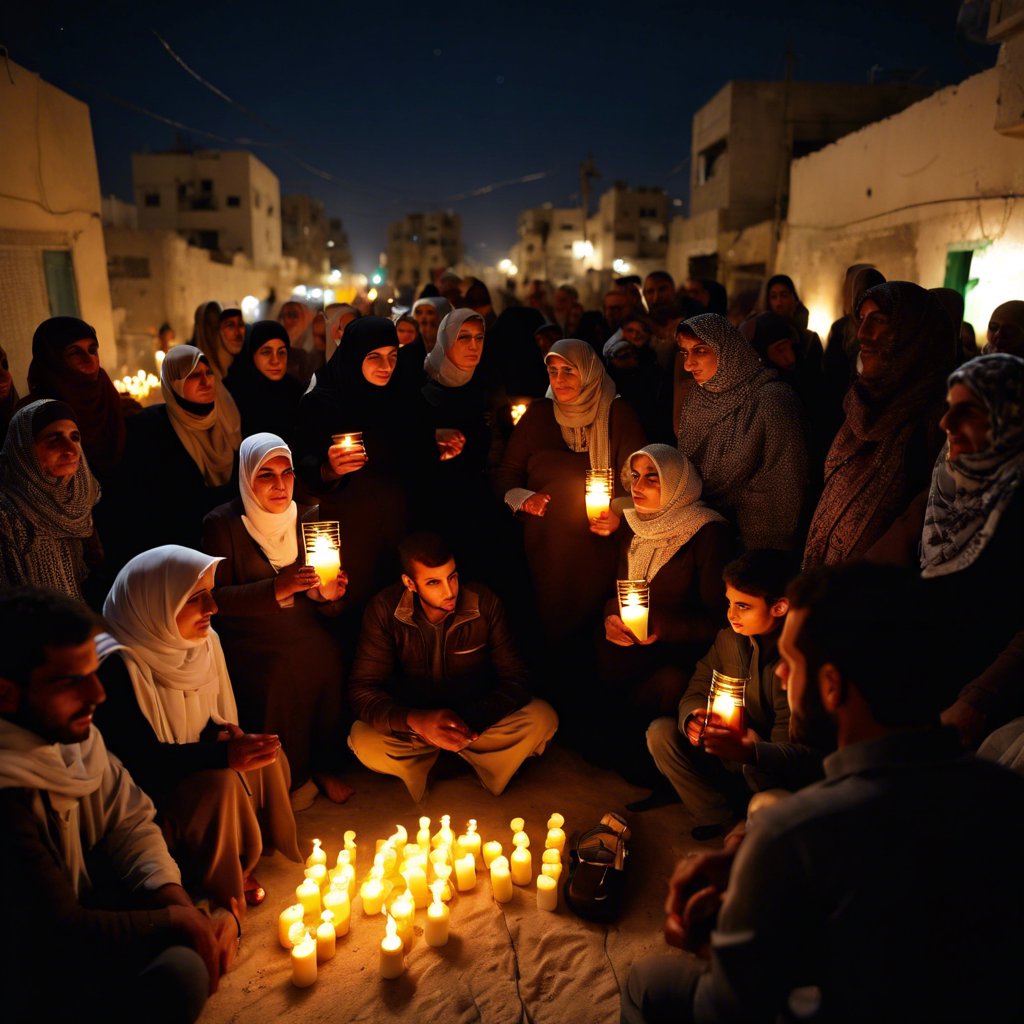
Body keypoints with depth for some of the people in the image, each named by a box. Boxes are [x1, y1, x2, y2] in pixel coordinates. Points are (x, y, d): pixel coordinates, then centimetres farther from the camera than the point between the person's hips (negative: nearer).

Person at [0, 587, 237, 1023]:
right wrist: (174, 919, -14)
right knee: (178, 975, -24)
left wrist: (187, 909, -14)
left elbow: (129, 823, -1)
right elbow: (60, 932, -25)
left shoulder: (73, 734, -10)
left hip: (82, 908, 7)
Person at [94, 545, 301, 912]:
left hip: (187, 766, 8)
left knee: (267, 756, -9)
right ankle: (215, 886, -3)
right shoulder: (118, 664, -28)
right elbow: (139, 759, -28)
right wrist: (224, 756, -36)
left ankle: (237, 860, 7)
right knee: (220, 785, -28)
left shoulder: (202, 639, -4)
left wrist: (230, 737, -14)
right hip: (143, 789, -7)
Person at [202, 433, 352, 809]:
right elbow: (216, 598, -10)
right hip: (250, 640, -2)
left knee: (328, 662, -23)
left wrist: (329, 595, -15)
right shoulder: (222, 524, -3)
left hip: (307, 635, 3)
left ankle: (323, 766, -1)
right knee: (280, 674, -27)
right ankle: (286, 777, -3)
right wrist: (278, 588, -22)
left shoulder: (310, 517, 6)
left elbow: (328, 608, 9)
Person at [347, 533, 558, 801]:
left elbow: (514, 678, -16)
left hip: (477, 720, 0)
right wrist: (417, 720, -42)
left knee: (542, 719, -26)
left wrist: (471, 719, -35)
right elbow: (362, 689, -21)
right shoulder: (385, 609, -20)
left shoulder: (484, 603, -18)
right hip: (416, 722, 0)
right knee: (363, 741, -31)